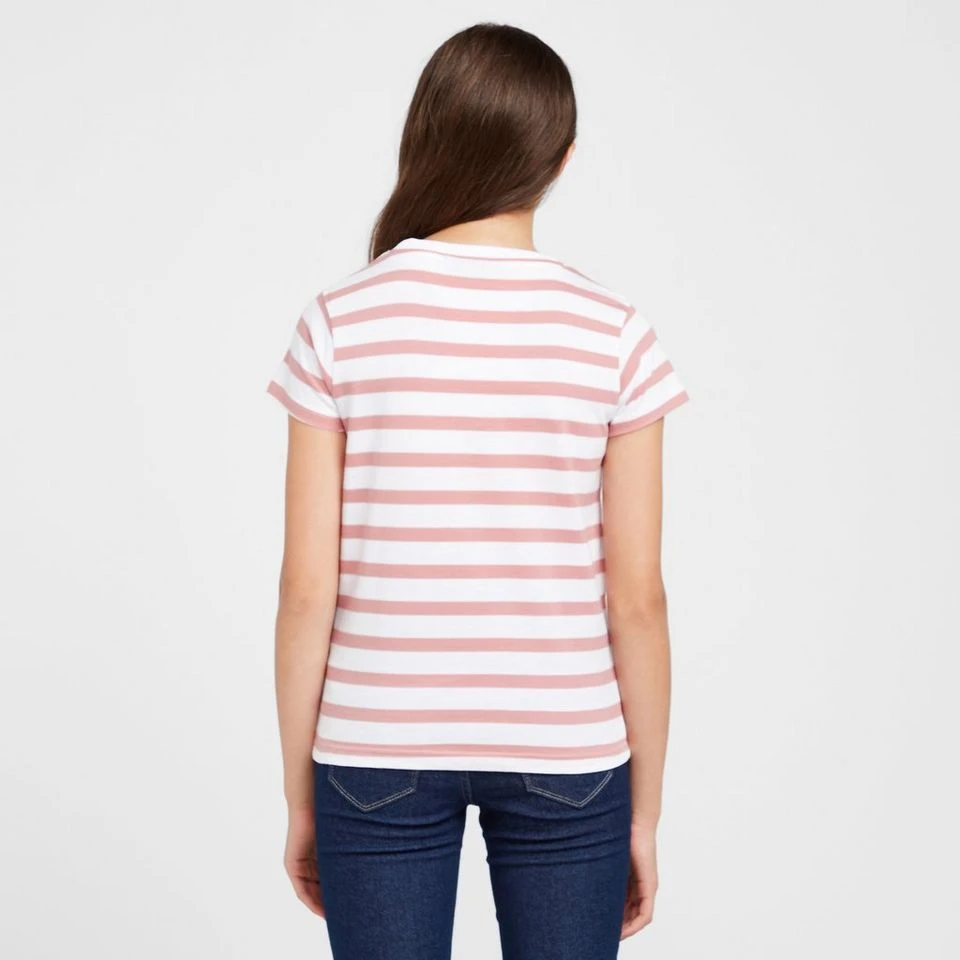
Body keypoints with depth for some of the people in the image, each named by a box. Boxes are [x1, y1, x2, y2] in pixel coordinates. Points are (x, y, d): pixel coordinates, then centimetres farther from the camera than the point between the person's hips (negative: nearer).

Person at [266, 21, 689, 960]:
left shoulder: (340, 323, -6)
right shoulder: (613, 332, -6)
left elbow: (307, 587, -5)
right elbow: (635, 598, -4)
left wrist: (300, 795, 6)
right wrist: (644, 811, 6)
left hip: (378, 750, 0)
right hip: (562, 755, 0)